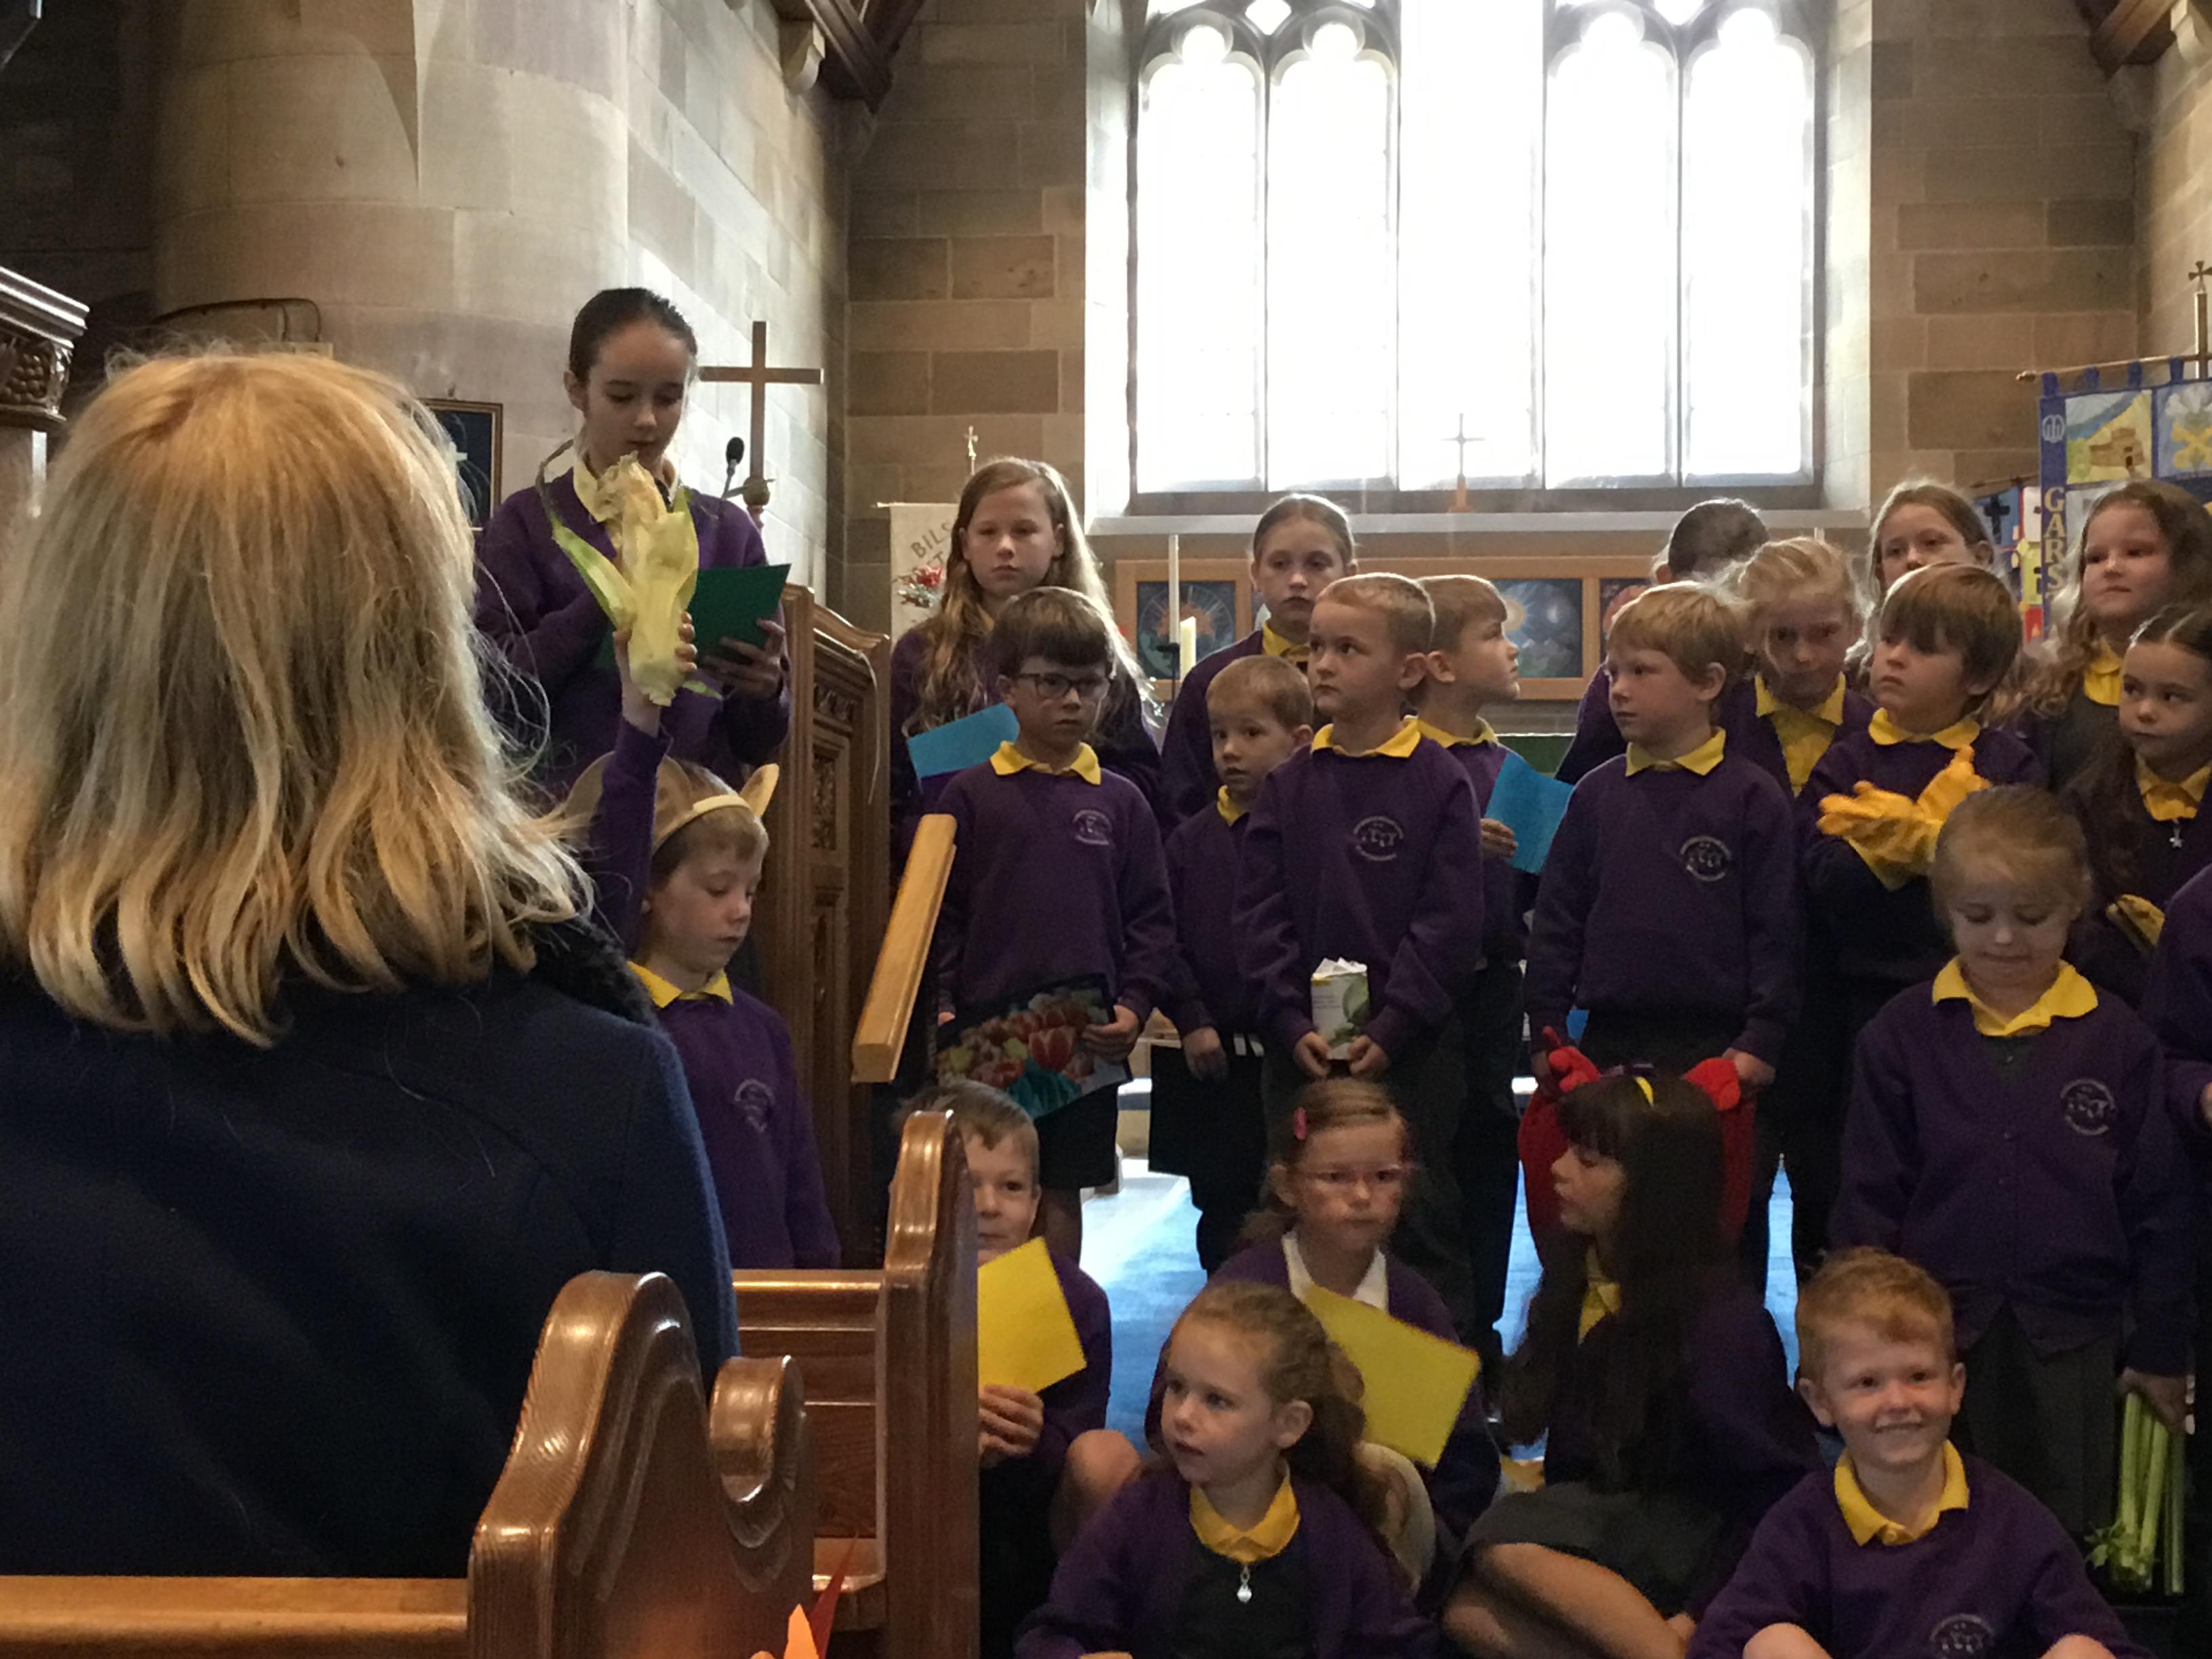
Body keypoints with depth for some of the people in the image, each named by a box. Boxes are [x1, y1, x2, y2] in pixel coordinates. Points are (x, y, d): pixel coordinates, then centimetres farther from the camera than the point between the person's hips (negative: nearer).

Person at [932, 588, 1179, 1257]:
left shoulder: (1121, 801, 6)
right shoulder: (970, 795, 1)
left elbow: (1151, 919, 6)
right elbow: (939, 913, 1)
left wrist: (1135, 1005, -6)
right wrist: (939, 1008, -8)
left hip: (1086, 1039, 2)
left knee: (1063, 1190, 12)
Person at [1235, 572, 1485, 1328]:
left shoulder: (1441, 783, -4)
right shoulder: (1288, 783, 6)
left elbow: (1448, 923, -8)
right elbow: (1259, 914, 1)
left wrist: (1391, 1028, -15)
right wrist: (1290, 1024, -10)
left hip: (1410, 1048, -3)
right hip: (1300, 1048, 3)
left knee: (1421, 1222, 4)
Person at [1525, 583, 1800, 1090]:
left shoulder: (1752, 796, -3)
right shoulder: (1595, 794, 8)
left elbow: (1775, 929, -3)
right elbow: (1556, 920, 10)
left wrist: (1760, 1043, -8)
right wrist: (1547, 1034, 5)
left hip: (1713, 1047, -3)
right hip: (1607, 1044, 4)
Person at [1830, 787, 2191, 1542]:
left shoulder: (2118, 1039, -2)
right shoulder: (1902, 1034, -2)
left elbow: (2158, 1205, 4)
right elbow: (1868, 1198, 2)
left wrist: (2161, 1352, 6)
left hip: (2070, 1342, 0)